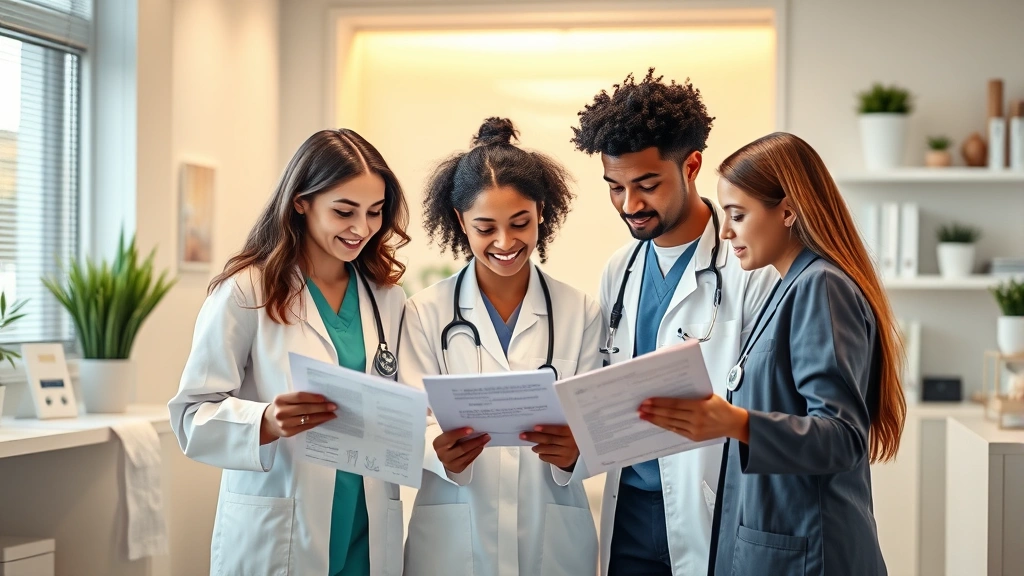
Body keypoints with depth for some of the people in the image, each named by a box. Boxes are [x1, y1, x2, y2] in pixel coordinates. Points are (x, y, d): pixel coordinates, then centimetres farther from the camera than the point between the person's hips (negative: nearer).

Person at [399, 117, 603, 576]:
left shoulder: (581, 313, 1)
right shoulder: (426, 312, -1)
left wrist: (574, 451, -23)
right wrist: (441, 451, -26)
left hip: (554, 538, 1)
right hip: (453, 538, -1)